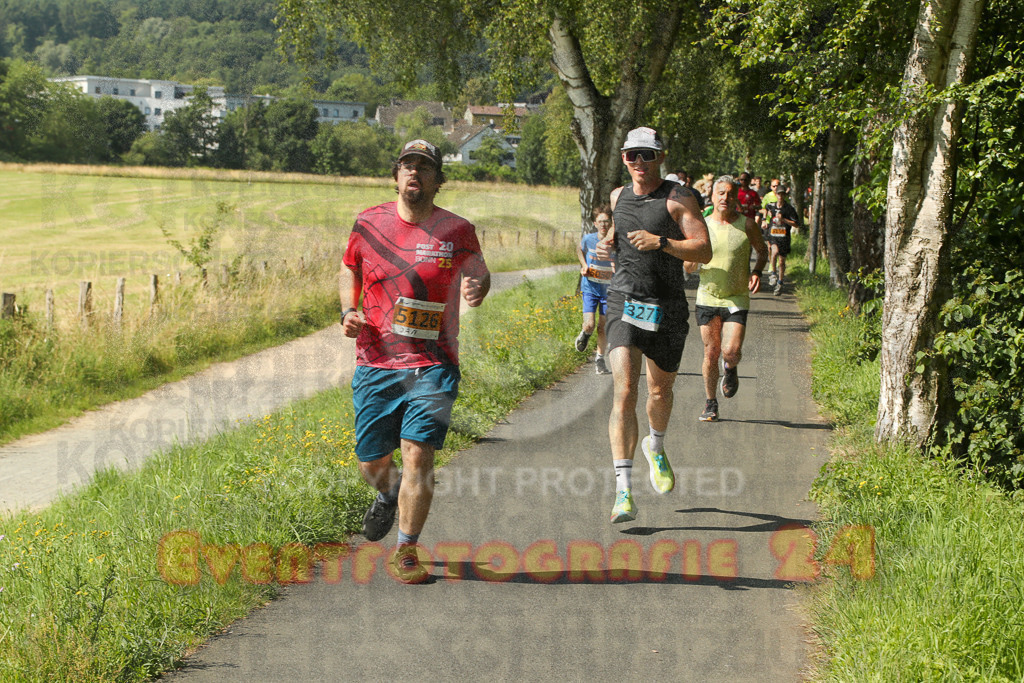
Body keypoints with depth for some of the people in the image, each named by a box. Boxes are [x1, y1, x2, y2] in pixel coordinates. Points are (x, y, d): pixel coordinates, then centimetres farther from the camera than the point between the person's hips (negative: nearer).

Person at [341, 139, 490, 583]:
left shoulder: (456, 231, -2)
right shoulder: (369, 224, 3)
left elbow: (480, 274, 13)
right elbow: (349, 272, 19)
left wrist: (476, 289, -11)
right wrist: (348, 312, 0)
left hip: (431, 366, -2)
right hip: (375, 363, 2)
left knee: (418, 454, -14)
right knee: (371, 464, 8)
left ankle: (405, 552, 1)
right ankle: (390, 494, 46)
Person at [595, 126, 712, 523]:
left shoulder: (678, 198, -5)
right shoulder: (618, 197, 9)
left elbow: (704, 251, -12)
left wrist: (660, 242, -25)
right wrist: (609, 245, 7)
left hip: (667, 309, -1)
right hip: (624, 303, 1)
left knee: (660, 391, 15)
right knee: (624, 391, -15)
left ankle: (656, 447, 50)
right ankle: (623, 491, -19)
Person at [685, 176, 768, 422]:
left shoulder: (747, 224, -2)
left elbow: (762, 250, 15)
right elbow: (688, 267, 7)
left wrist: (757, 272, -5)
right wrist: (693, 260, -17)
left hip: (737, 299, -1)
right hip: (707, 298, 1)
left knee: (731, 351, -14)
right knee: (711, 353, 2)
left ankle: (731, 369, 23)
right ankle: (710, 404, 16)